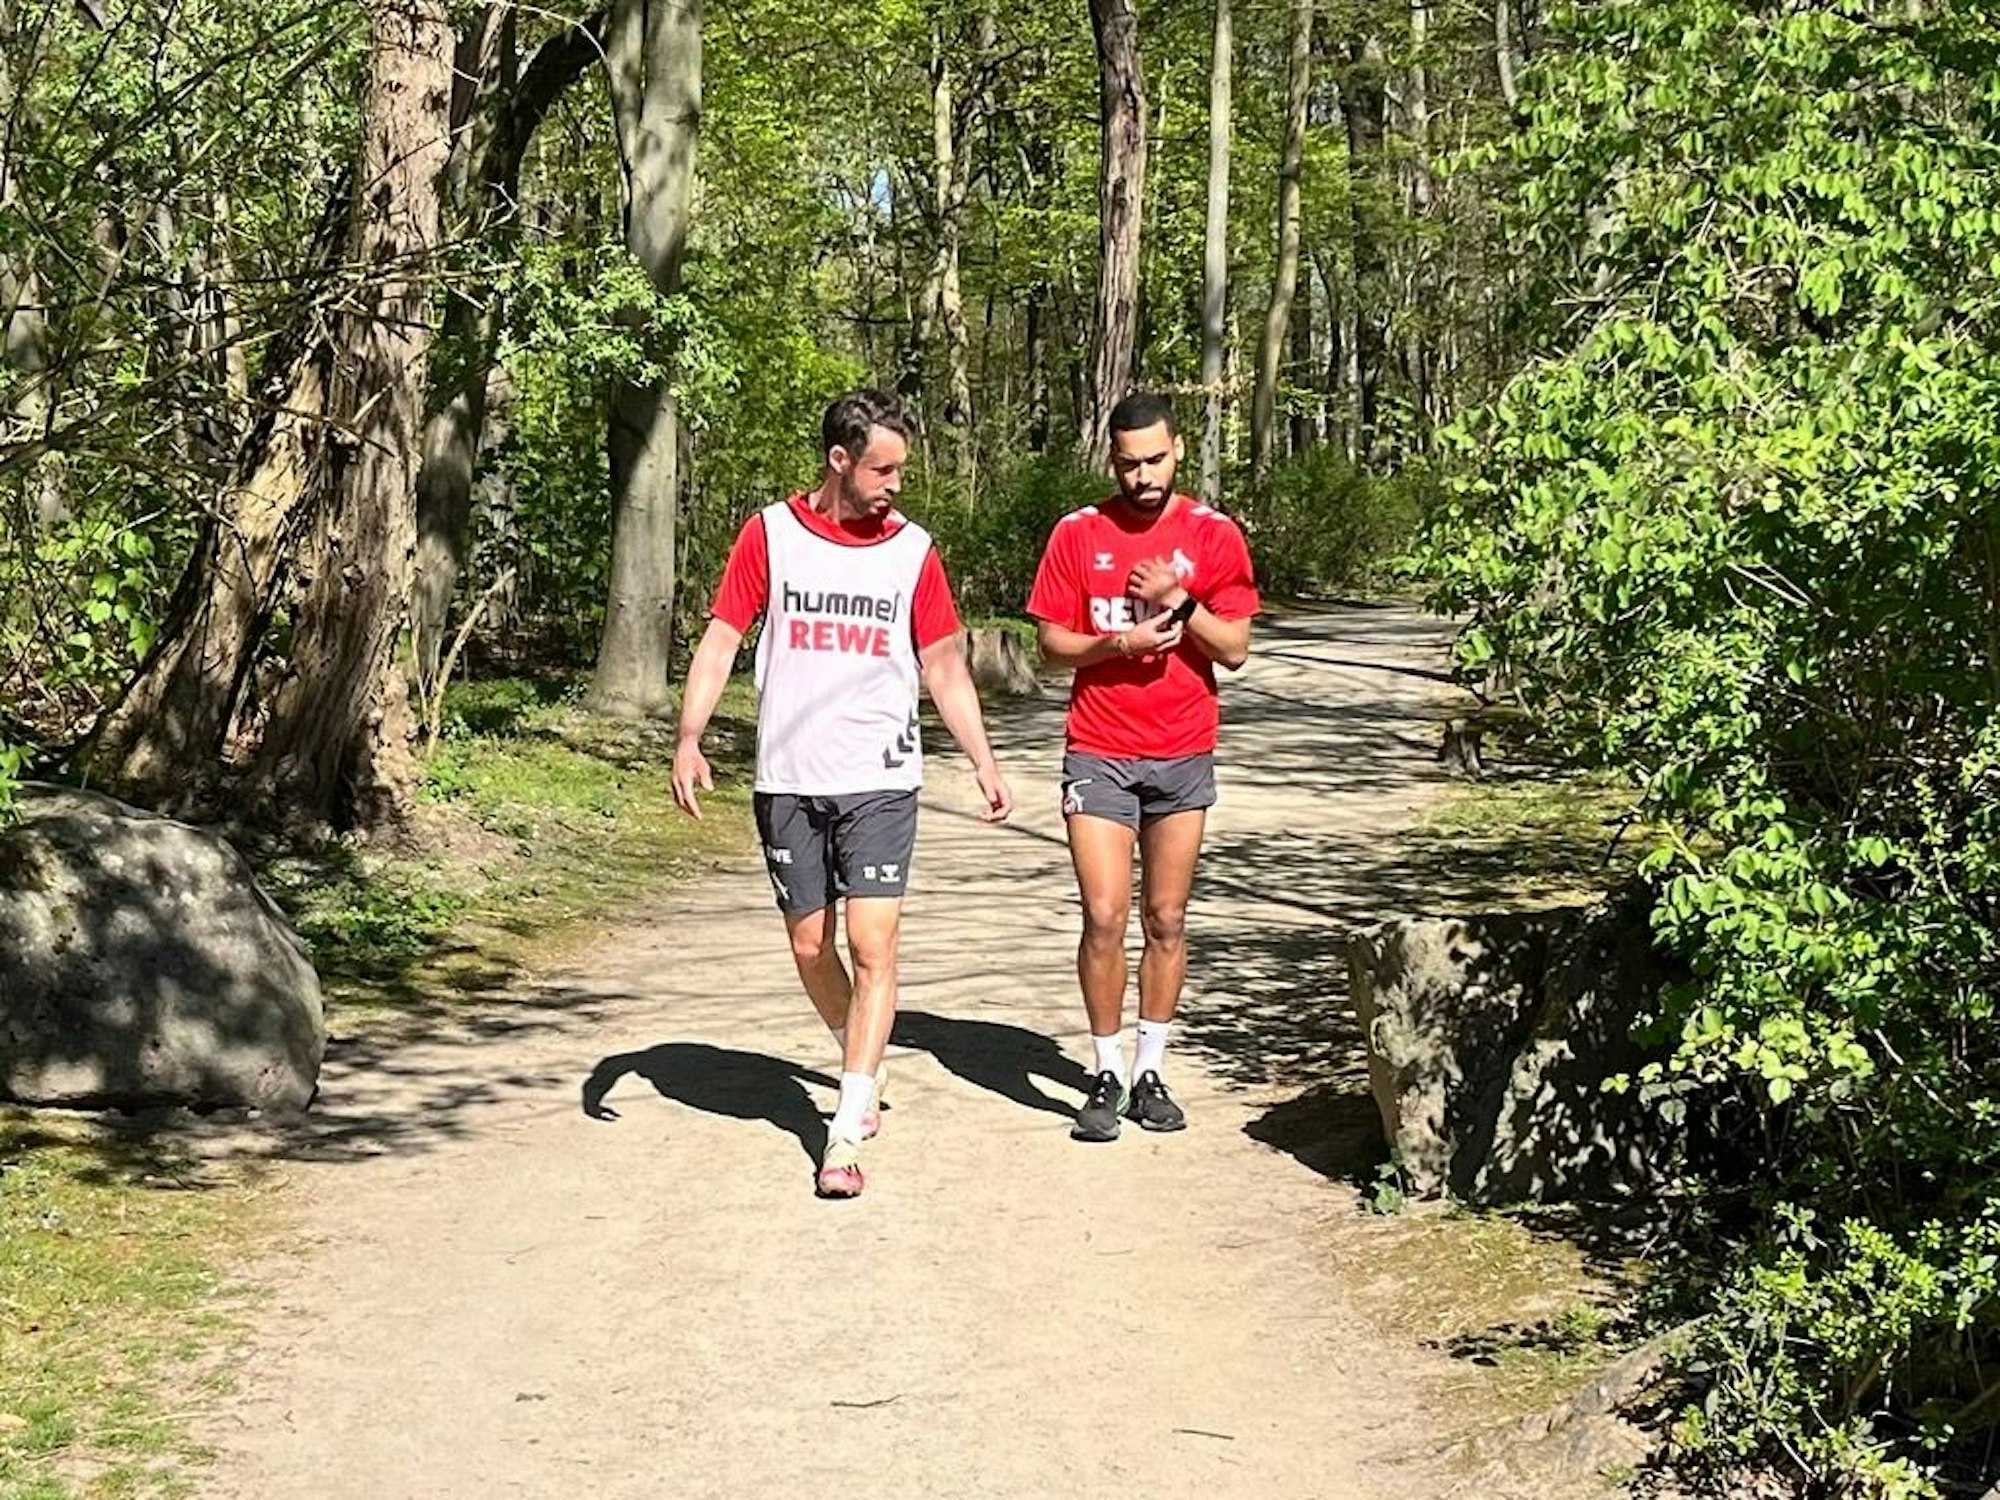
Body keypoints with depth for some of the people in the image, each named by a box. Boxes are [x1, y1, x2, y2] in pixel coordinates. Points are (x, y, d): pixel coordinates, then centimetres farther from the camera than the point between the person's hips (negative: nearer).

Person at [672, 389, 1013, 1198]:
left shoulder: (912, 549, 4)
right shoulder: (770, 534, 1)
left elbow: (945, 667, 10)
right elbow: (721, 638, 1)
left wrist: (985, 763, 4)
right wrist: (689, 740, -9)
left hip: (879, 781, -1)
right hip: (788, 779, 1)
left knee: (872, 943, -12)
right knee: (810, 946, 9)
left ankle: (846, 1133, -10)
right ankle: (865, 1072, 35)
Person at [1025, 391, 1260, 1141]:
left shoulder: (1214, 535, 1)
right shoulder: (1077, 534, 0)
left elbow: (1235, 649, 0)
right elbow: (1052, 643, 1)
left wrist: (1180, 603, -15)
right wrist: (1120, 643, -15)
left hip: (1182, 756, 1)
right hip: (1098, 755, -1)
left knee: (1167, 921, 6)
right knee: (1105, 917, -6)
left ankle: (1150, 1070, 16)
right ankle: (1106, 1073, 5)